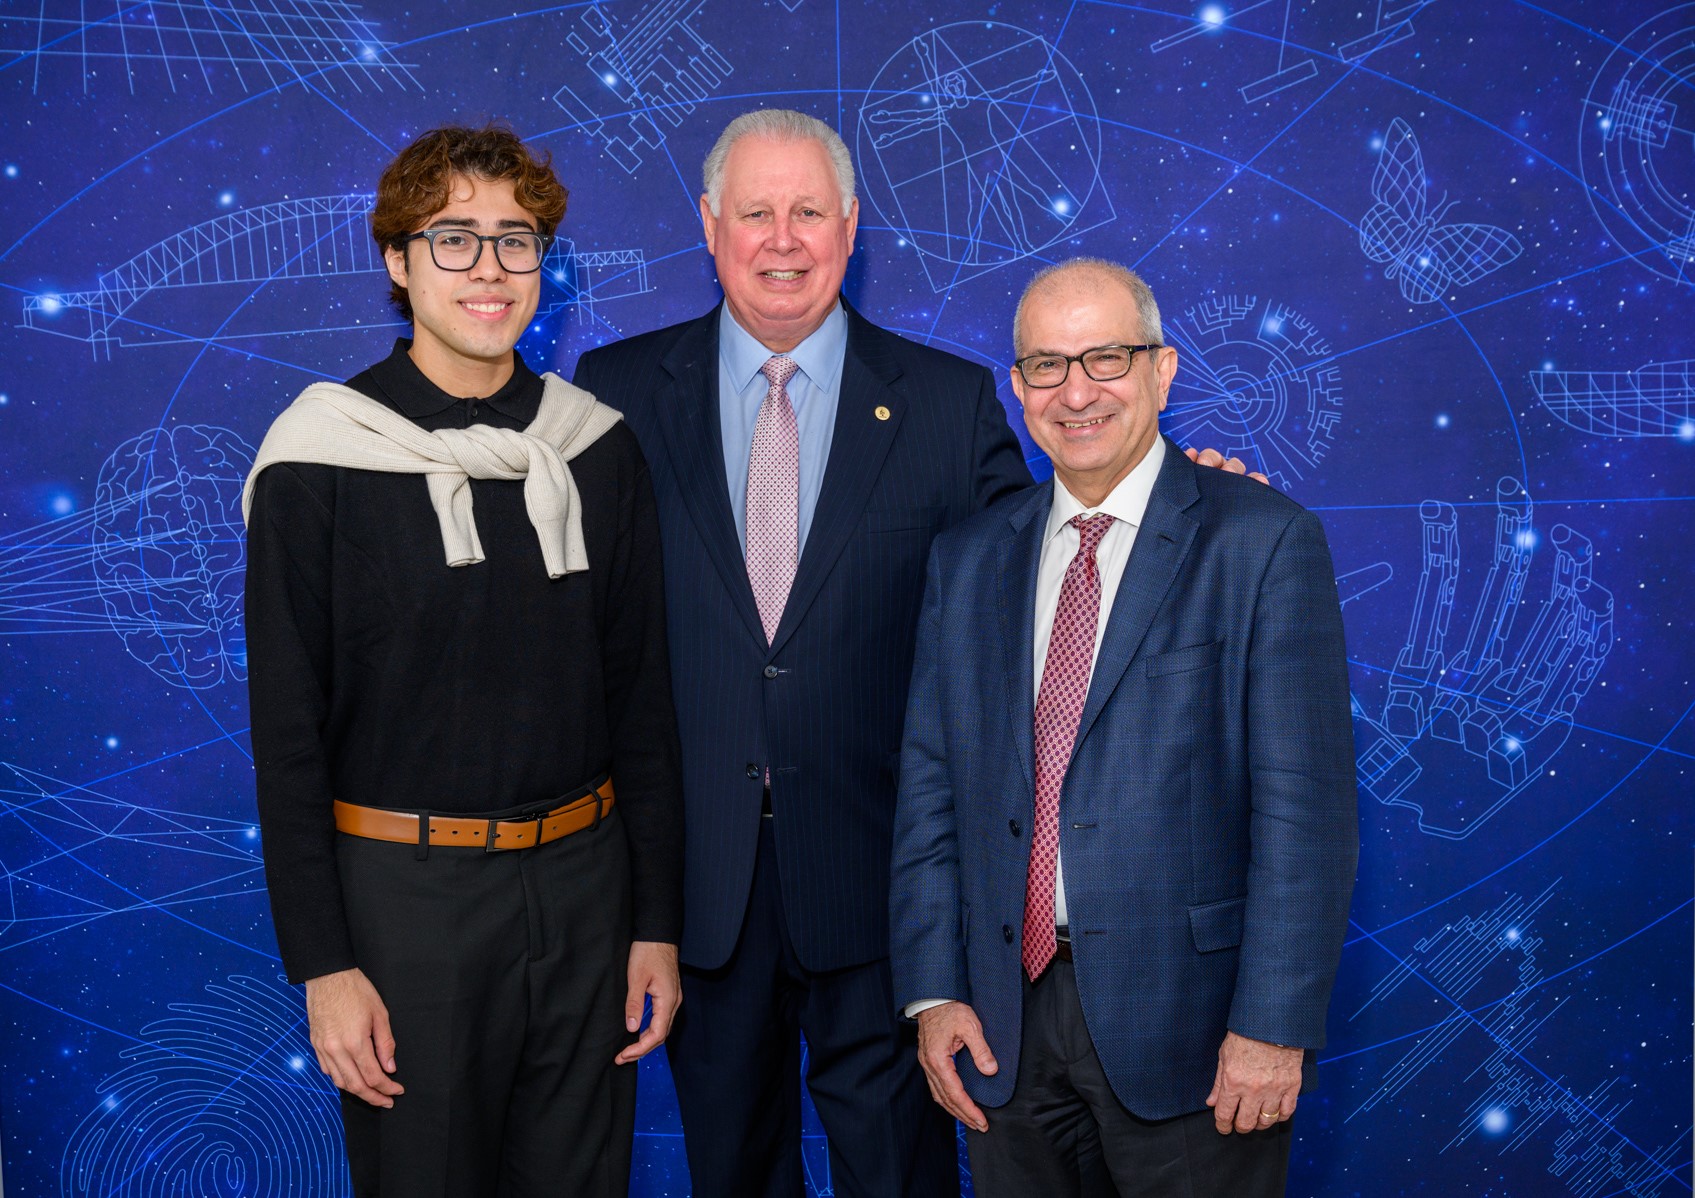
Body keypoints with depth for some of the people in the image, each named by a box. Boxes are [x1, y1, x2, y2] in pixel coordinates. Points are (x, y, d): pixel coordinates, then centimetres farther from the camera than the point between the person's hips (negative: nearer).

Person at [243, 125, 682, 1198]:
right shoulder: (319, 461, -7)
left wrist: (658, 922, 4)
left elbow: (643, 700, 5)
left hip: (582, 883, 3)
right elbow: (288, 733, -5)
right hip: (405, 896, -3)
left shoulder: (599, 449, 2)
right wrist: (323, 963, -8)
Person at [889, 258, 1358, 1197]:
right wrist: (933, 990, 0)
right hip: (1008, 1022, 4)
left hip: (1187, 1019, -3)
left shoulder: (1263, 542, -6)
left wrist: (1274, 1023, -14)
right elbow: (930, 784, 7)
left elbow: (1304, 801, -10)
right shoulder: (966, 560, 7)